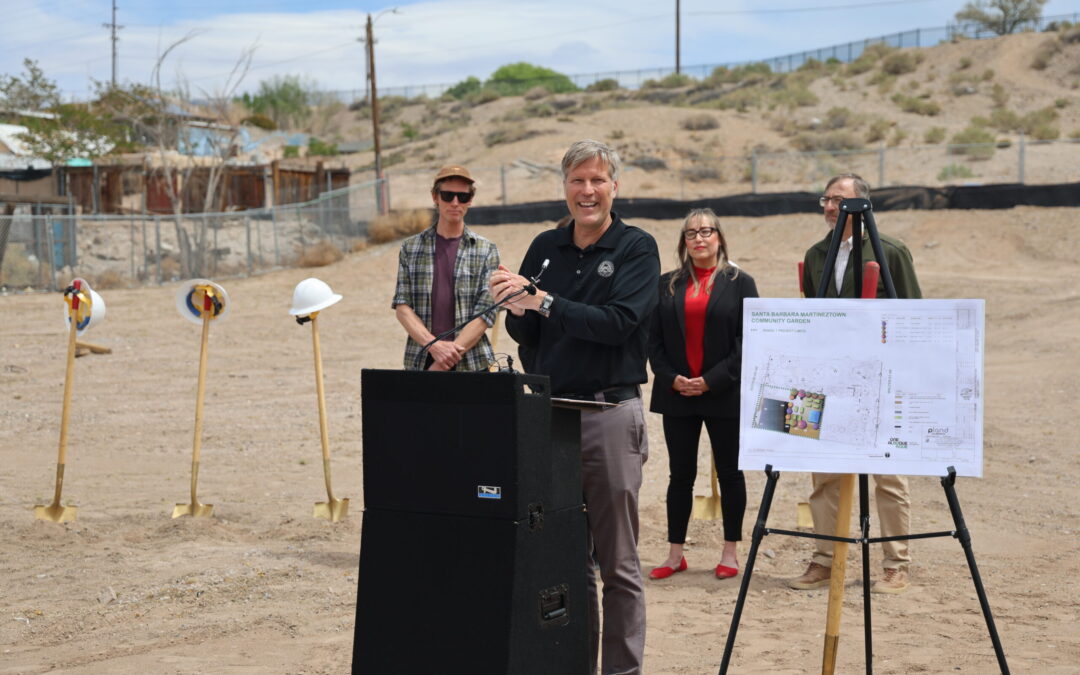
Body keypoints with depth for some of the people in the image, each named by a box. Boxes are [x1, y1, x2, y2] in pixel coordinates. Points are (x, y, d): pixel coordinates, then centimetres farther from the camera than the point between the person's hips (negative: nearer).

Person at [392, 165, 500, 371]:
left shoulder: (486, 251, 3)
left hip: (471, 364, -1)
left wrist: (444, 362, -14)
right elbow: (402, 307, 2)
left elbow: (485, 313, -4)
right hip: (419, 363, 1)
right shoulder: (410, 248, 8)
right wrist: (434, 346, -14)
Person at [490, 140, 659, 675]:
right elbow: (524, 336, 13)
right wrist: (517, 309, -9)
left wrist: (542, 301, -21)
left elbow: (618, 323, -18)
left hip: (610, 415, -4)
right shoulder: (544, 248, 11)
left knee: (617, 561, 0)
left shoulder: (637, 248, -3)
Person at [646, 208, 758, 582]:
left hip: (725, 394, -2)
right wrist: (671, 378, -9)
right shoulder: (667, 284, 9)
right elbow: (654, 338, 6)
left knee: (729, 473, 5)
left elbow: (748, 340, -5)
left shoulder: (739, 282, 1)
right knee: (680, 475, 7)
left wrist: (712, 380, -12)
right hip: (677, 394, 2)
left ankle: (730, 553, 15)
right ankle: (675, 554, 14)